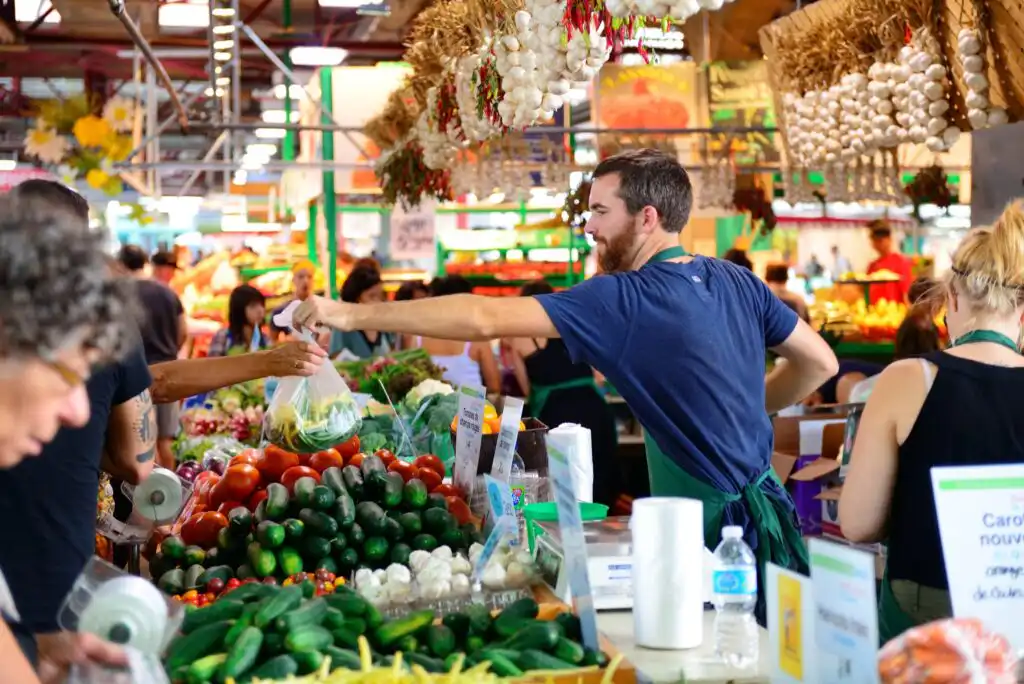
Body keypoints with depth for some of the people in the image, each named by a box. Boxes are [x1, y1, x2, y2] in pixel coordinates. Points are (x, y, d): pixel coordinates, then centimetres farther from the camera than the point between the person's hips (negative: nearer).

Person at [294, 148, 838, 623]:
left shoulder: (626, 299, -16)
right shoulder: (737, 281, 5)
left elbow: (483, 320, -21)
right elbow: (819, 362, 14)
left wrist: (351, 315, -17)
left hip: (714, 530, -8)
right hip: (763, 508, 8)